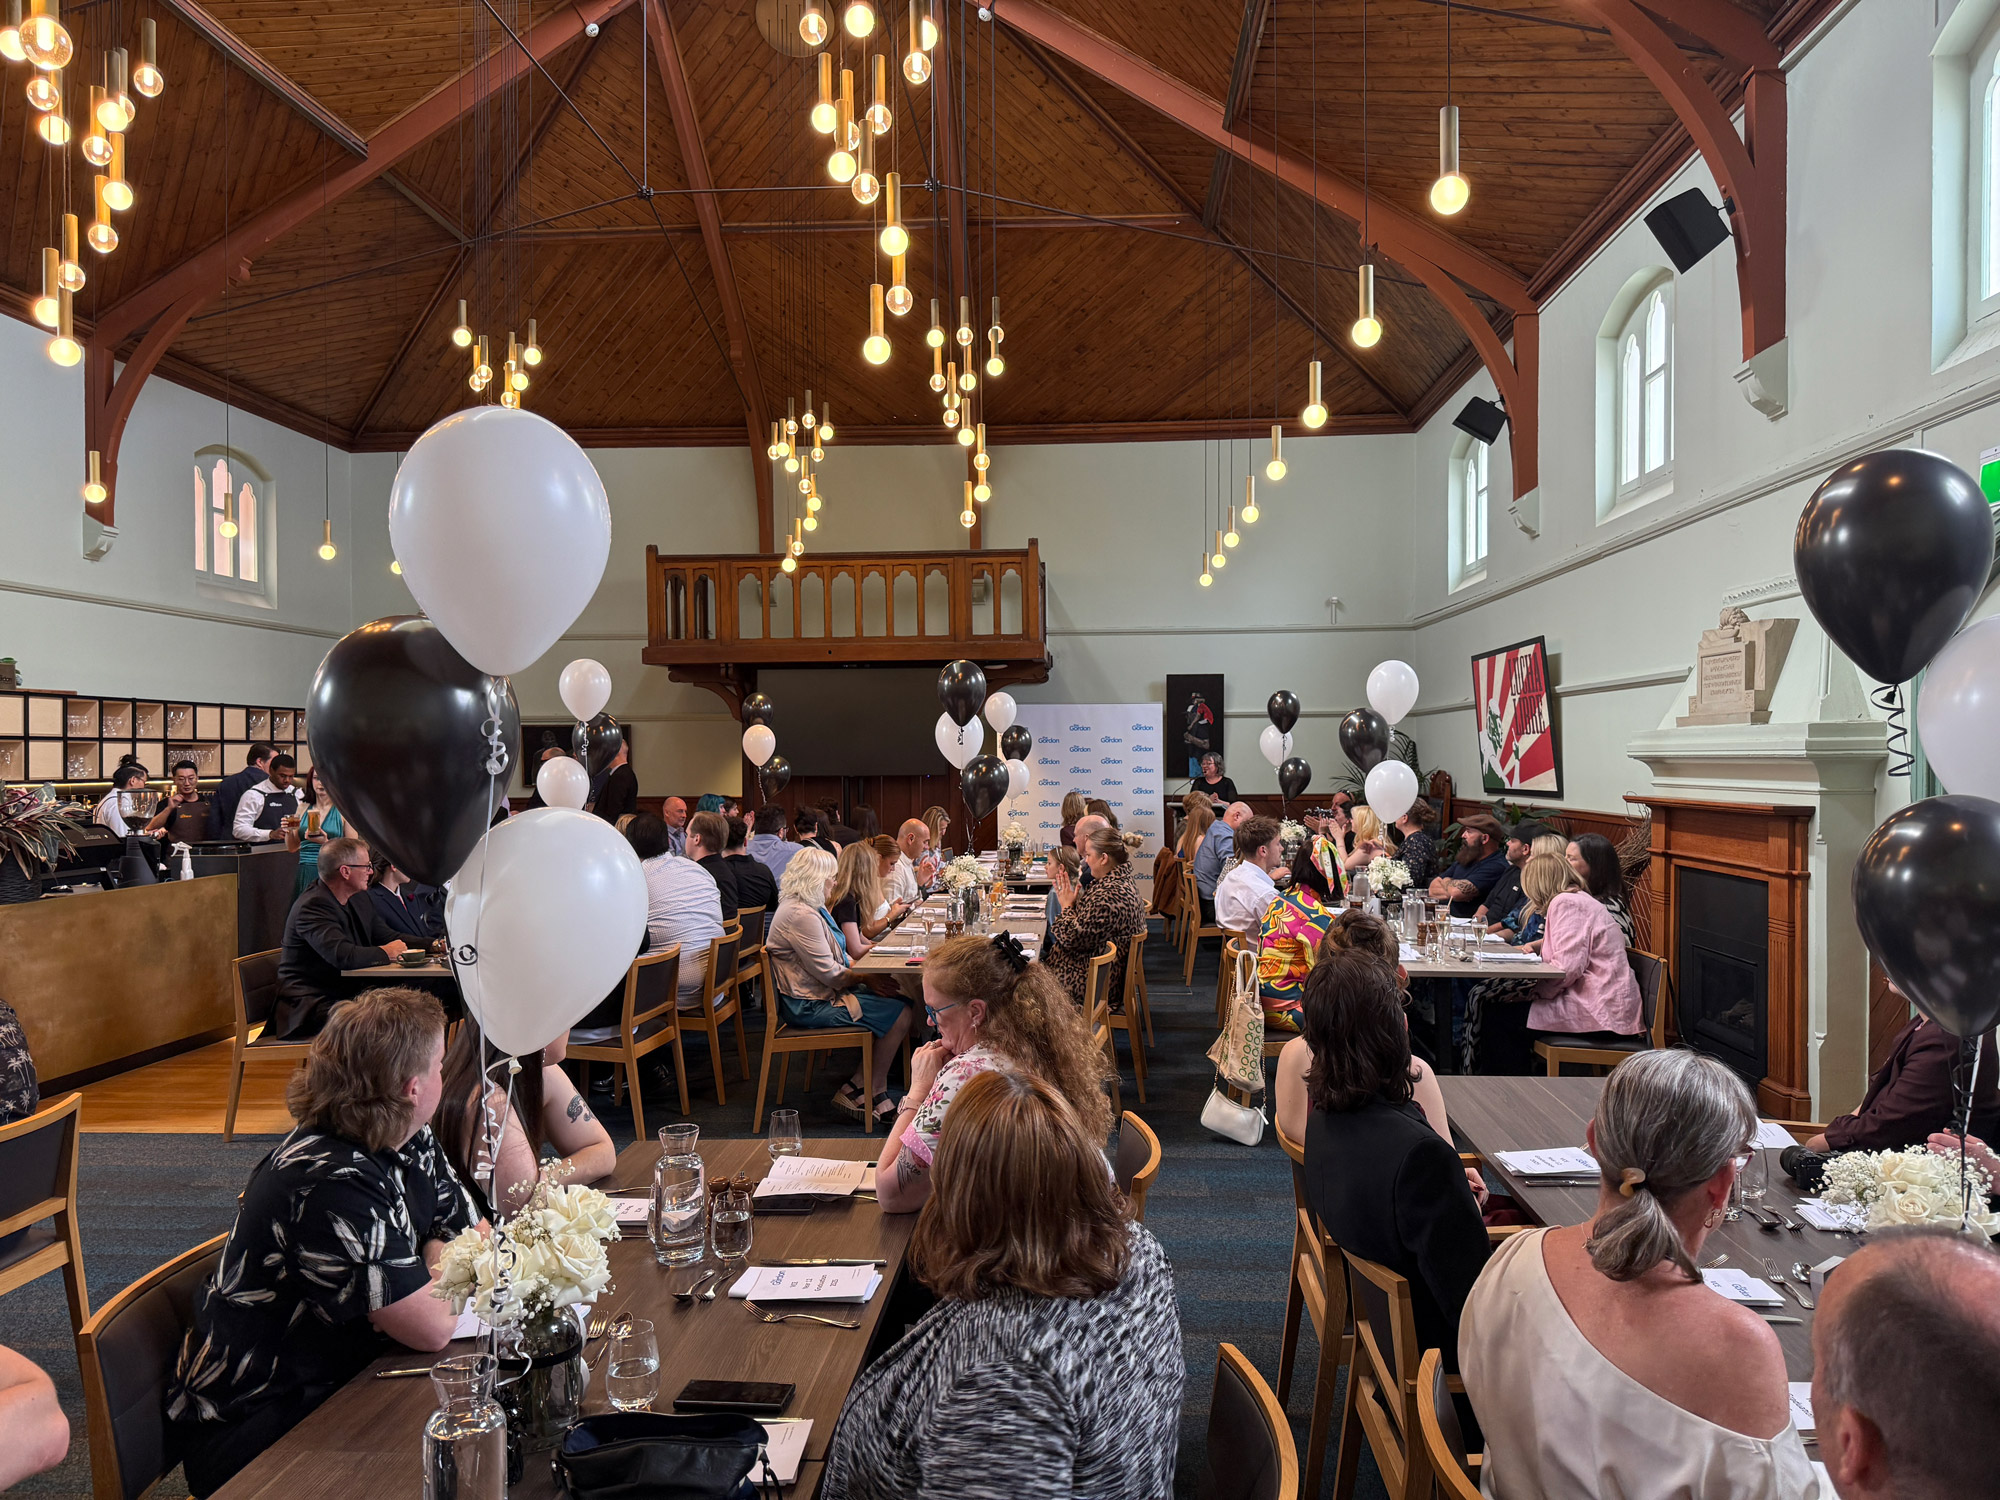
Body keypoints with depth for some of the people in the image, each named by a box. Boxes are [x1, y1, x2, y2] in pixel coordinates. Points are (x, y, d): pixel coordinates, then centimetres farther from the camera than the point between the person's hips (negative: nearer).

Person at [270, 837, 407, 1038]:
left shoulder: (355, 902, 15)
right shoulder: (313, 906, -16)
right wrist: (385, 953, -12)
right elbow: (344, 956, -29)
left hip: (349, 995, 9)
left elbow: (389, 938, 23)